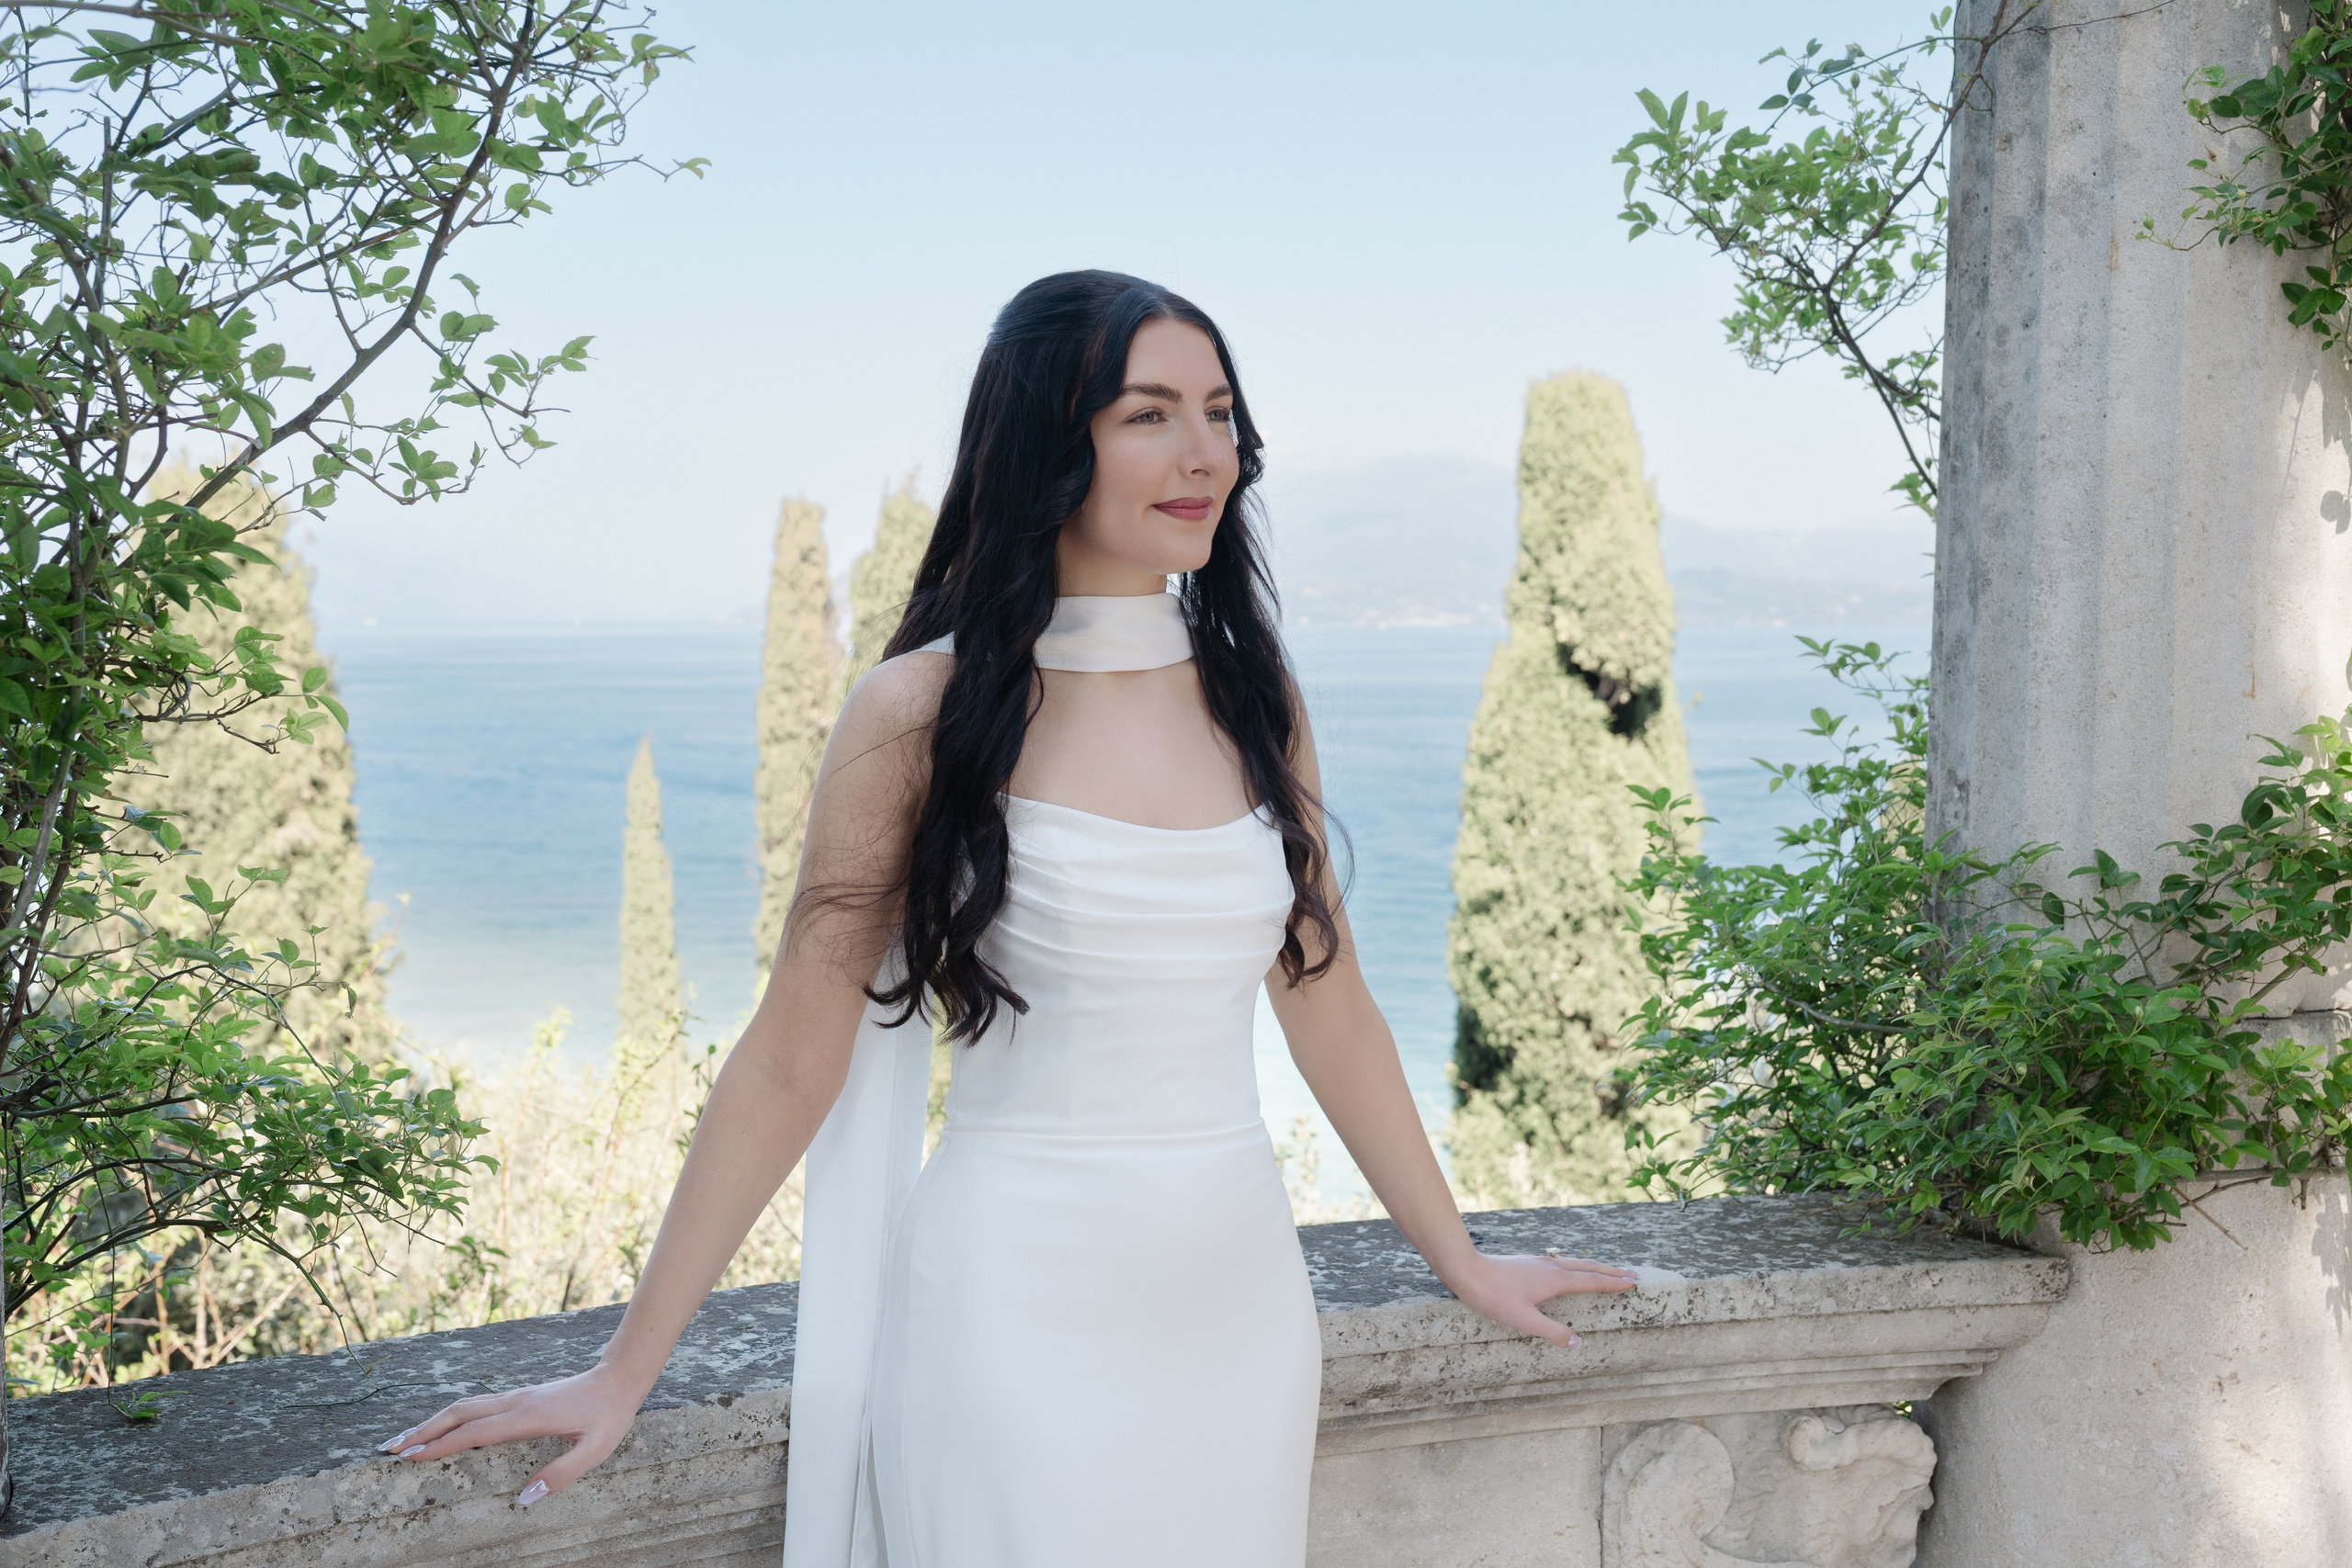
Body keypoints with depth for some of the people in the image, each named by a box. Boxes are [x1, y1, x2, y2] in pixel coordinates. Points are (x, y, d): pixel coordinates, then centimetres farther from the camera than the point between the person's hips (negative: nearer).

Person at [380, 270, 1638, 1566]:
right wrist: (623, 1373, -4)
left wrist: (1461, 1259, 18)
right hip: (1015, 1313, -4)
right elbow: (787, 1066, -6)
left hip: (1239, 1303, 5)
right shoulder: (922, 714, -9)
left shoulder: (1255, 702, 4)